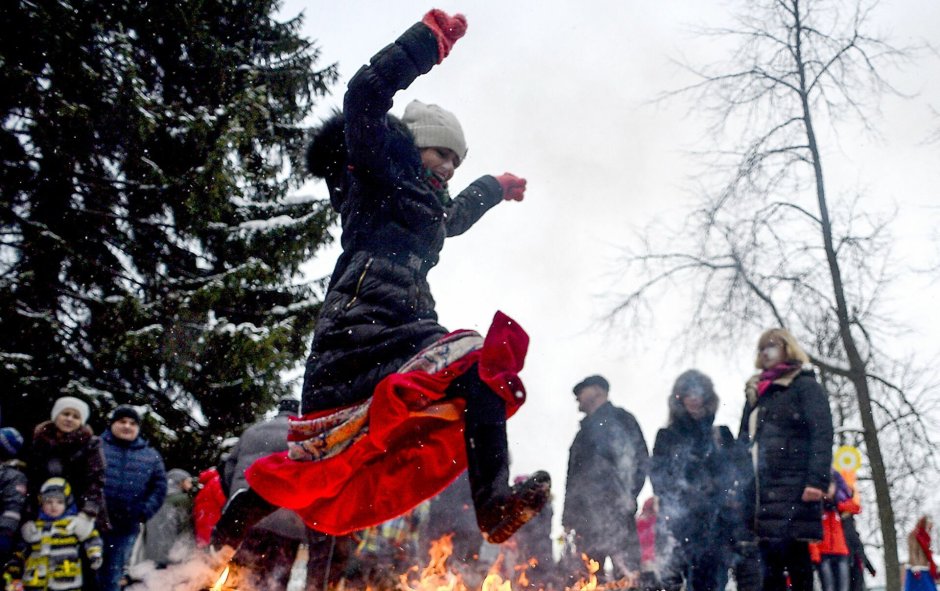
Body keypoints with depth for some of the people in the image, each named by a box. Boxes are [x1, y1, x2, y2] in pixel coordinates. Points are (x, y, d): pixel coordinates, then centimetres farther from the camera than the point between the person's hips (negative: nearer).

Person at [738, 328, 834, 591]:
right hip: (760, 489, 6)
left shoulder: (805, 386, 4)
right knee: (769, 558, 5)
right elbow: (744, 439, 23)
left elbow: (822, 435, -8)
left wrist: (818, 480, -19)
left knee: (793, 553, -8)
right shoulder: (755, 393, 24)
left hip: (792, 489, -6)